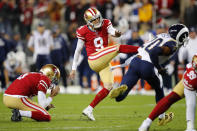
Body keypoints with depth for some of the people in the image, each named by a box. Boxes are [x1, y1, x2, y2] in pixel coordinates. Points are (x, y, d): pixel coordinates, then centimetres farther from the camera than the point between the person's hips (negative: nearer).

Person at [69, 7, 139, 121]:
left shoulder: (105, 24, 5)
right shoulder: (84, 32, -3)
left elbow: (112, 31, -17)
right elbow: (78, 50, 5)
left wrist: (116, 33, -43)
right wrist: (74, 68, 7)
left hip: (104, 63, 5)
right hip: (94, 60, -5)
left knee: (108, 87, 2)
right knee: (118, 48, -17)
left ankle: (89, 109, 6)